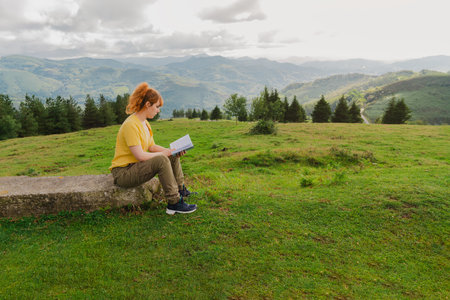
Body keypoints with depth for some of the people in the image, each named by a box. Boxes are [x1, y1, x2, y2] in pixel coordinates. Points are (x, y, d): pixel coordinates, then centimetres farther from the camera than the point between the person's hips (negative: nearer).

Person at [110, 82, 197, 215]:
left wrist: (171, 151, -1)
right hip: (123, 172, -10)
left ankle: (181, 190, 18)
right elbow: (140, 156, -26)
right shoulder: (131, 125, -22)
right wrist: (163, 153, -14)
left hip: (136, 166, 10)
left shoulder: (145, 123, 9)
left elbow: (152, 147, 12)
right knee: (162, 160, -30)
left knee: (173, 156, 9)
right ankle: (174, 203, -24)